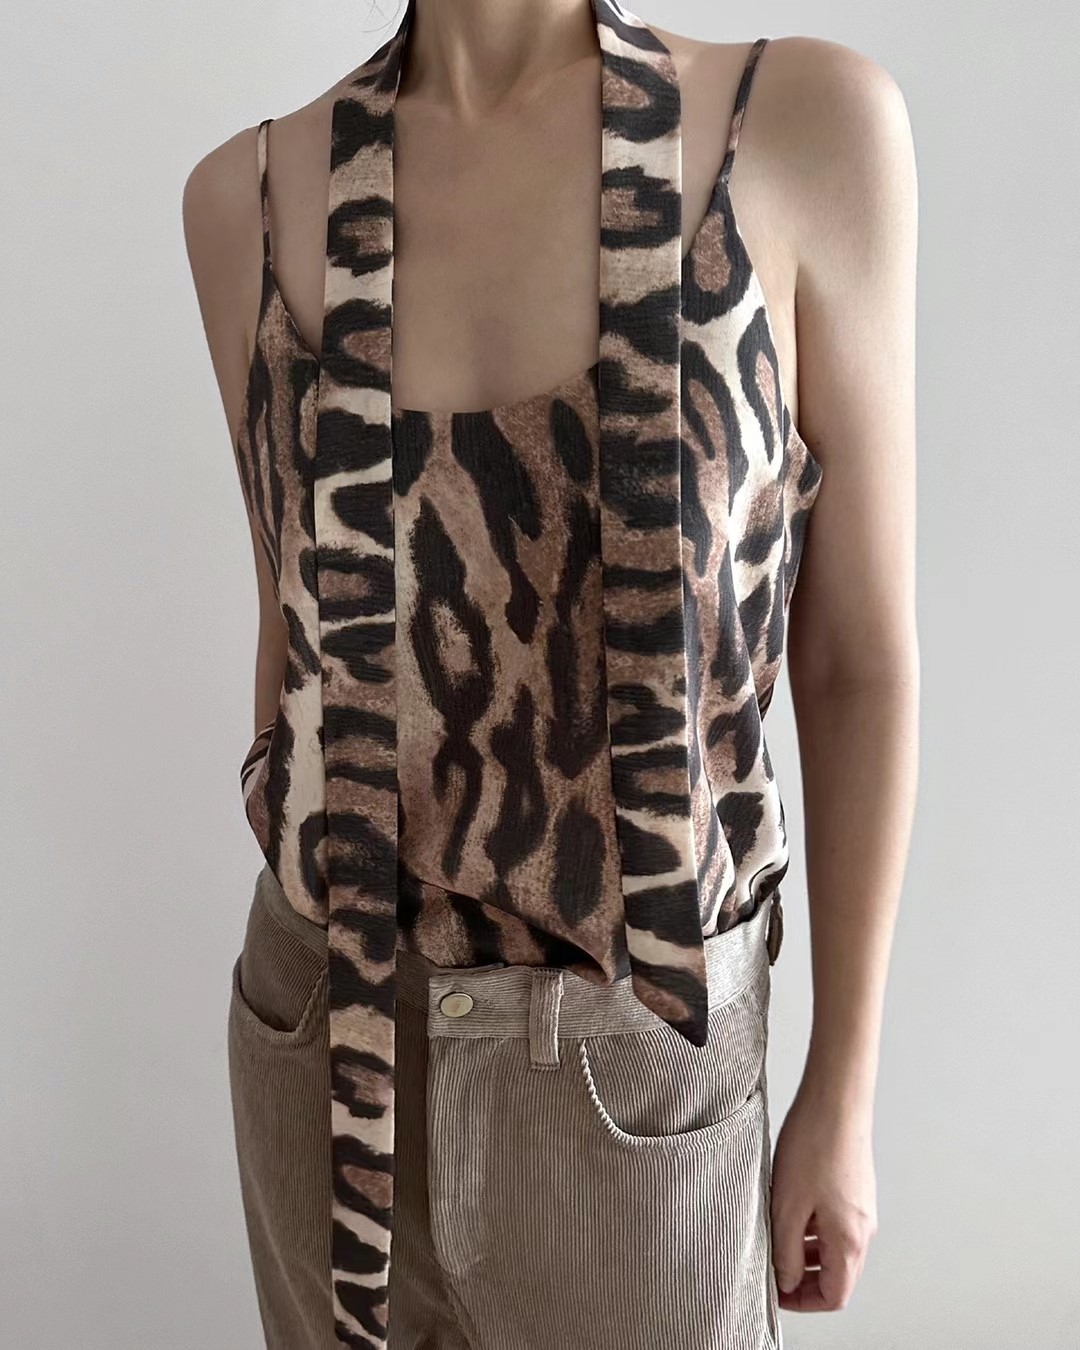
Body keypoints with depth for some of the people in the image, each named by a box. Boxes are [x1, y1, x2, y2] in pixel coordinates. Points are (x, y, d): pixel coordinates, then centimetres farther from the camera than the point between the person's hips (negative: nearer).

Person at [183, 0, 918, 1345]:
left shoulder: (809, 122, -10)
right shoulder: (250, 192, -4)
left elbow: (860, 661, -7)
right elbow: (297, 628, 5)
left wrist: (844, 1089, -1)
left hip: (634, 1058, -2)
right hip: (332, 1044, 3)